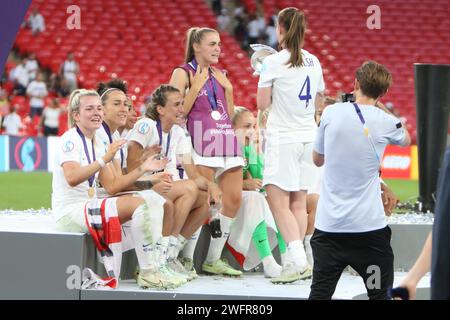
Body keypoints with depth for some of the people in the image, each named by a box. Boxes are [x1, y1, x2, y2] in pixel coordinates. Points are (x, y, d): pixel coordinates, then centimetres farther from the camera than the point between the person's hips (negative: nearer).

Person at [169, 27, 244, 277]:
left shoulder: (219, 75, 19)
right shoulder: (183, 73, 0)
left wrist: (228, 89, 7)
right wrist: (196, 86, -11)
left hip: (226, 139, 7)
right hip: (202, 139, -7)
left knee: (234, 198, 1)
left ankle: (213, 259, 9)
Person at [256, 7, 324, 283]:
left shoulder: (274, 63, -9)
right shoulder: (314, 62, 8)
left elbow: (263, 104, -5)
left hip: (283, 137, -6)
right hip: (308, 136, 6)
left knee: (279, 203, -6)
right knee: (299, 202, 9)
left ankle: (299, 261, -19)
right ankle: (296, 262, 7)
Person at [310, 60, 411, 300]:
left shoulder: (331, 113, -1)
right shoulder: (385, 122, -3)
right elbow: (406, 140, 22)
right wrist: (379, 106, 26)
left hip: (328, 225, 2)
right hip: (369, 225, -2)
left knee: (320, 293, 6)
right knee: (380, 294, 6)